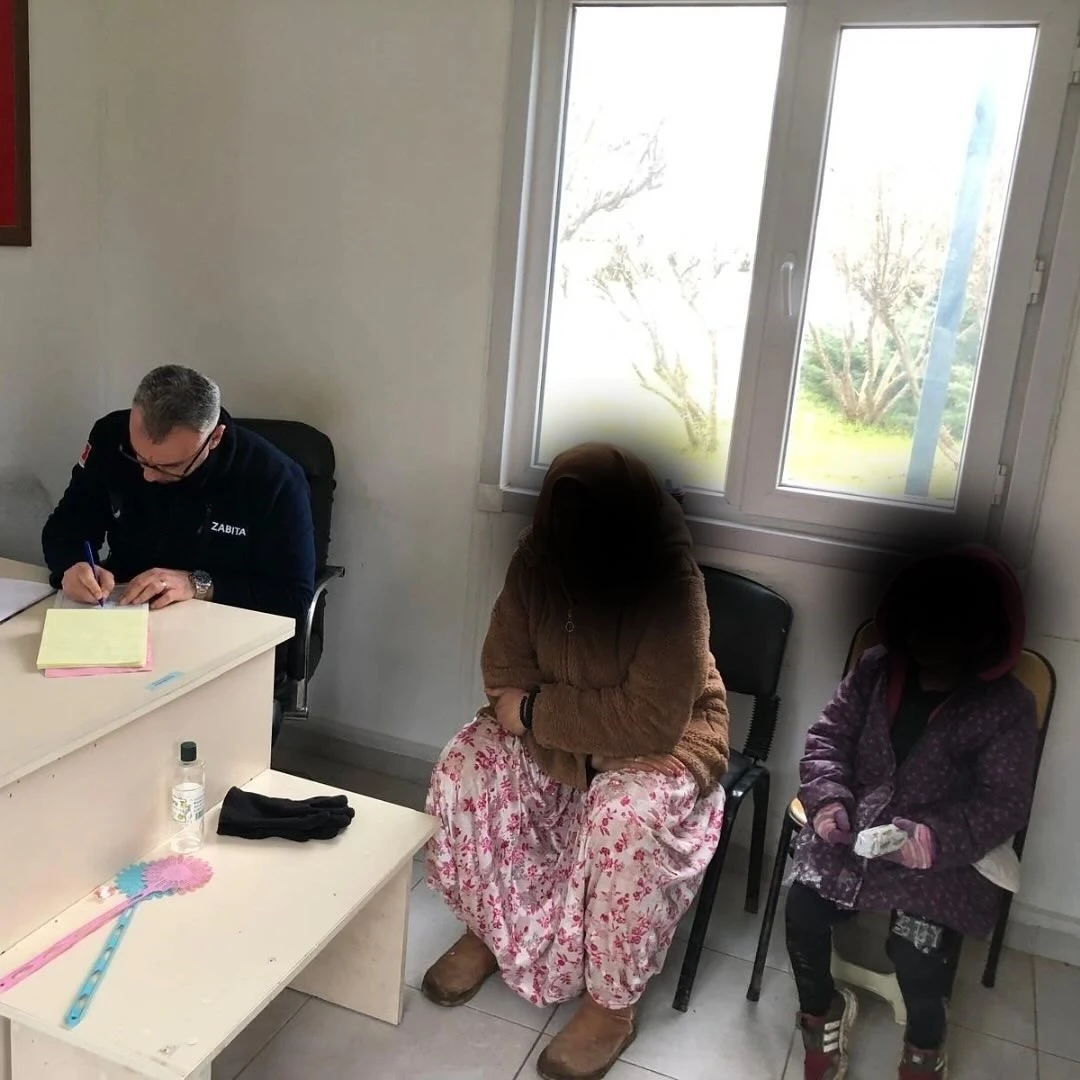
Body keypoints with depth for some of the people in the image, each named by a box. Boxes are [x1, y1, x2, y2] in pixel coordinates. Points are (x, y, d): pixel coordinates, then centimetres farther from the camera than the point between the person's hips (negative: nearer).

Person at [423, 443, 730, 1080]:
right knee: (466, 766, -15)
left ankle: (612, 1005, -11)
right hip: (557, 737, 5)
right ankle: (485, 929, 8)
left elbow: (651, 721, -33)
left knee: (625, 813, -33)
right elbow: (504, 670, -10)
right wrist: (575, 722, -25)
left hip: (663, 741, -5)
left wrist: (534, 712, -27)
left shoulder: (671, 585, -29)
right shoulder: (538, 560, -15)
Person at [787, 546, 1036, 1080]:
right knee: (803, 905, -18)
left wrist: (937, 837, -28)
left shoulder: (1008, 707, -8)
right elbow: (828, 735, 5)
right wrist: (828, 799, -13)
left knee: (918, 951, -22)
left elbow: (1003, 804, -10)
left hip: (942, 853, -3)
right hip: (854, 831, 3)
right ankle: (821, 1009, 15)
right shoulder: (875, 668, 1)